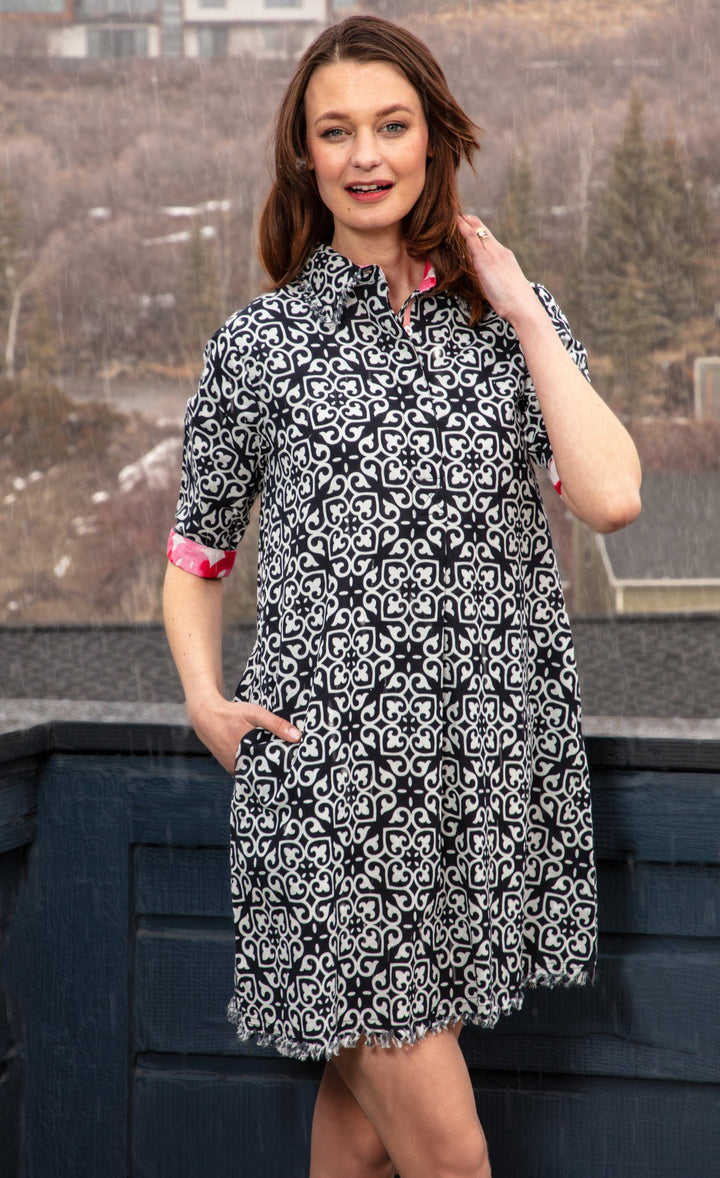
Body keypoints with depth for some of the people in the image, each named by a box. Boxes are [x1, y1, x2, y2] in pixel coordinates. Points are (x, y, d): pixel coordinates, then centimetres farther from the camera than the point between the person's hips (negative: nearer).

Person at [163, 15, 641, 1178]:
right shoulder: (259, 344, 3)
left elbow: (609, 497, -9)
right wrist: (206, 698, -2)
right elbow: (197, 548, 13)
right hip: (331, 770, -2)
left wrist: (524, 311, -5)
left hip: (496, 763, 2)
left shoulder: (514, 317, 7)